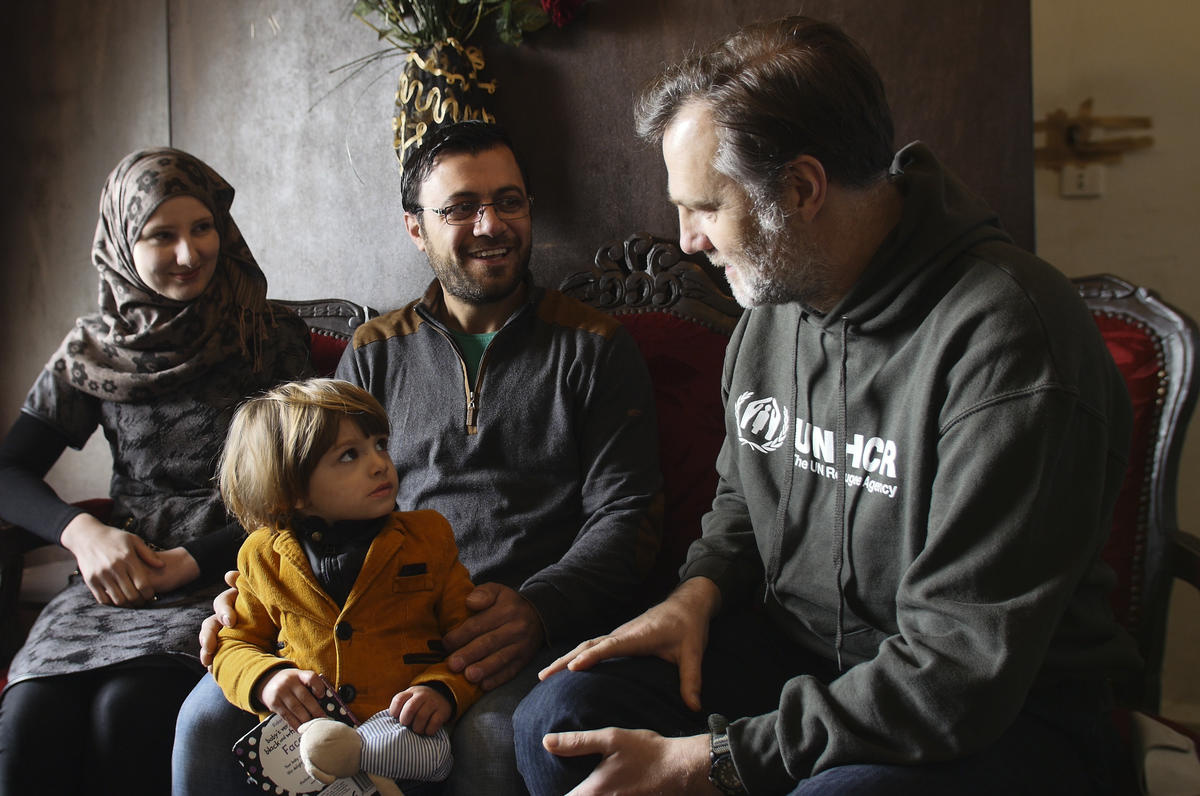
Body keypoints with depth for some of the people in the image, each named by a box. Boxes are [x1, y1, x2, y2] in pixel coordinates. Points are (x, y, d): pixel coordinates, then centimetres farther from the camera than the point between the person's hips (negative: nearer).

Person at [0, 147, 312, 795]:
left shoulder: (271, 338, 4)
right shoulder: (95, 348, 12)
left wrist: (189, 562, -11)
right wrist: (81, 531, -7)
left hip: (227, 574, -2)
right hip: (117, 573, 3)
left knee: (129, 710, -30)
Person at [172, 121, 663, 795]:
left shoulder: (596, 347, 9)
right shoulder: (376, 351, 18)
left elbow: (627, 511, 1)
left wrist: (537, 607, -17)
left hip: (546, 620, -3)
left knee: (492, 741, -37)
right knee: (211, 717, -20)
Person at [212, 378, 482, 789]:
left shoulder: (428, 536, 10)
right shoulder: (263, 558, 12)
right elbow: (236, 644, 20)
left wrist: (442, 689, -12)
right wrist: (265, 681, -4)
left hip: (398, 725, -1)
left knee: (428, 754, -37)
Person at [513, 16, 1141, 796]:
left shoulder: (1009, 340, -24)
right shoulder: (773, 302, 2)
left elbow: (958, 673, -25)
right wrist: (698, 593, -3)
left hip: (1002, 709, -6)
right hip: (797, 643, 6)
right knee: (559, 717, -12)